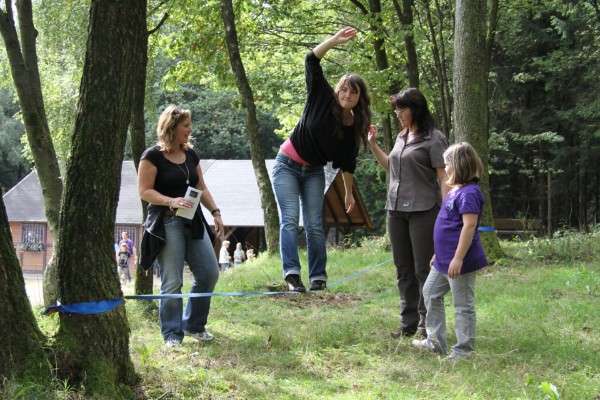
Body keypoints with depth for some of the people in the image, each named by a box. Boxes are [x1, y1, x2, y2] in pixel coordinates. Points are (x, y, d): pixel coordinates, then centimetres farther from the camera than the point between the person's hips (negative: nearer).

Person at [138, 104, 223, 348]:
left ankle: (193, 325, 19)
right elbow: (144, 191, -11)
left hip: (193, 222, 7)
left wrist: (215, 212, 7)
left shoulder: (190, 155, 13)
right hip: (166, 223, -7)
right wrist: (171, 202, -23)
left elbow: (201, 188, 18)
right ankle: (172, 335, 5)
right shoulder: (153, 156, -7)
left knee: (209, 272, 2)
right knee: (172, 282, -6)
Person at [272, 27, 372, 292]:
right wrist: (334, 41, -32)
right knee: (290, 219, -13)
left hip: (314, 172, 3)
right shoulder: (323, 99, -12)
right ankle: (291, 274, -22)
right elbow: (312, 61, -20)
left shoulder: (354, 128, -4)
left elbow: (347, 163, 7)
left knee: (314, 224, -1)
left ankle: (318, 276, 1)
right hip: (287, 166, -3)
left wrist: (349, 192, 8)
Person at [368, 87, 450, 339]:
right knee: (403, 270, 10)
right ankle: (408, 323, 18)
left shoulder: (434, 139, -7)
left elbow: (444, 177, -11)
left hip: (423, 211, -7)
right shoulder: (401, 137, 15)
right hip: (396, 210, 7)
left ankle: (427, 324, 3)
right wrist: (373, 144, 20)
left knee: (423, 270, -4)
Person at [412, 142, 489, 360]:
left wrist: (458, 258, -28)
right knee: (431, 293, 19)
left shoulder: (469, 193, -19)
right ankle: (436, 341, 28)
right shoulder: (455, 191, 12)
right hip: (444, 260, 11)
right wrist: (439, 253, 24)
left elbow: (469, 226, -26)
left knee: (462, 305, -1)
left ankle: (464, 350, 8)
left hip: (459, 261, -11)